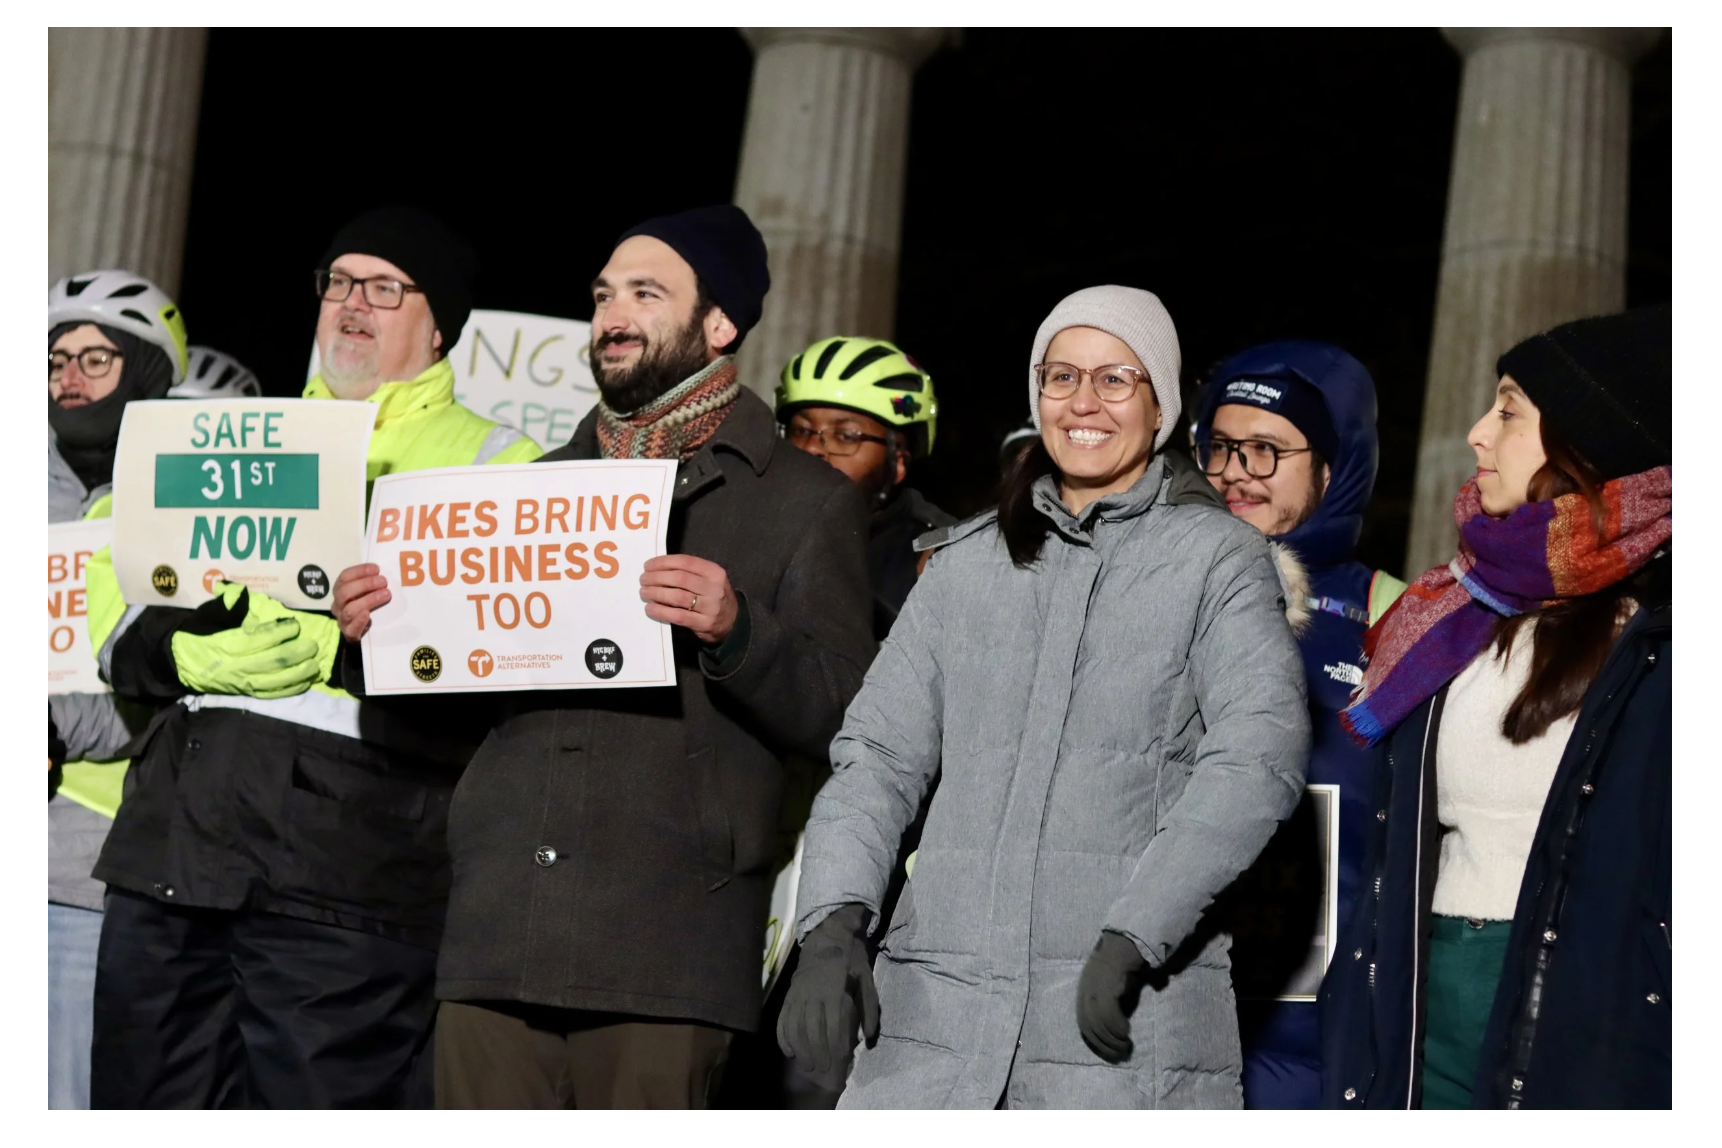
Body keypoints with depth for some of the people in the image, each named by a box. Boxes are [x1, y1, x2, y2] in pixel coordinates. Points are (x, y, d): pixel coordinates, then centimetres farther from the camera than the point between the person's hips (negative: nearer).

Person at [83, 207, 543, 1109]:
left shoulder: (495, 460, 10)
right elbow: (111, 593, 17)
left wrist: (345, 647, -19)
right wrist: (189, 653, -5)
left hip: (350, 856, -4)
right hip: (171, 827, 5)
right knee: (146, 1107, 6)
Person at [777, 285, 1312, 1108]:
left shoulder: (1217, 558, 5)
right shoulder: (966, 562, 17)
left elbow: (1259, 758, -8)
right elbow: (879, 752, 12)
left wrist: (1132, 936, -18)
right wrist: (834, 922, -4)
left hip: (1126, 1021, -3)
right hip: (936, 1010, 3)